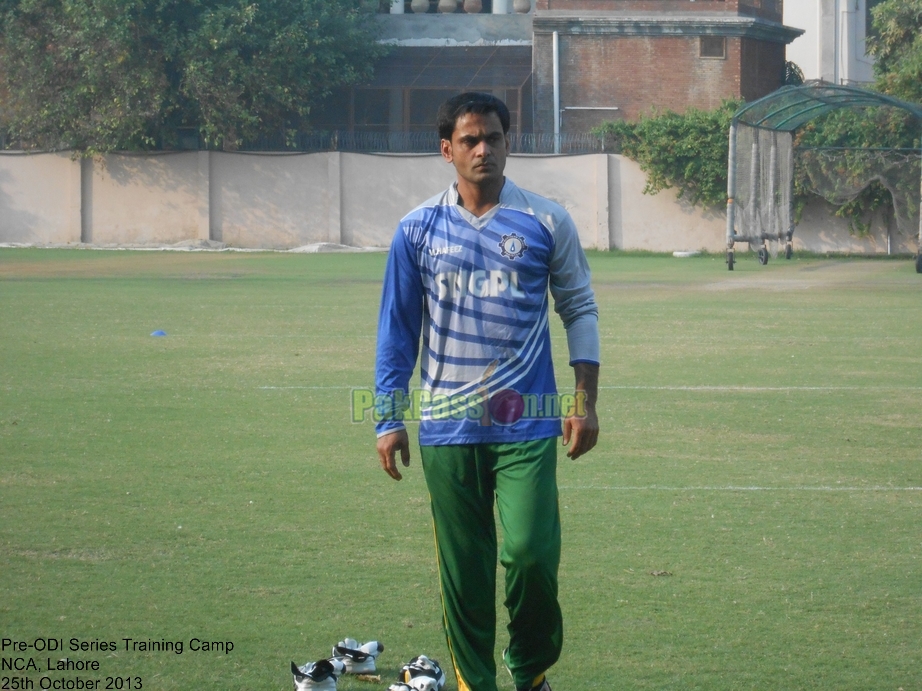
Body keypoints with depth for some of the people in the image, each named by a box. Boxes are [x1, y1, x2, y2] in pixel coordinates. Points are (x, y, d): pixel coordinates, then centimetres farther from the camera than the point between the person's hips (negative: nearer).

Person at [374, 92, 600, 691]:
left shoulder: (546, 223, 3)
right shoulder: (419, 230, 5)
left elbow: (580, 309, 9)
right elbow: (397, 328, 10)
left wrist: (585, 403, 2)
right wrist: (389, 419, 6)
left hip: (526, 423, -1)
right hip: (447, 426, 1)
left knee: (531, 554, -11)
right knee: (463, 569, 4)